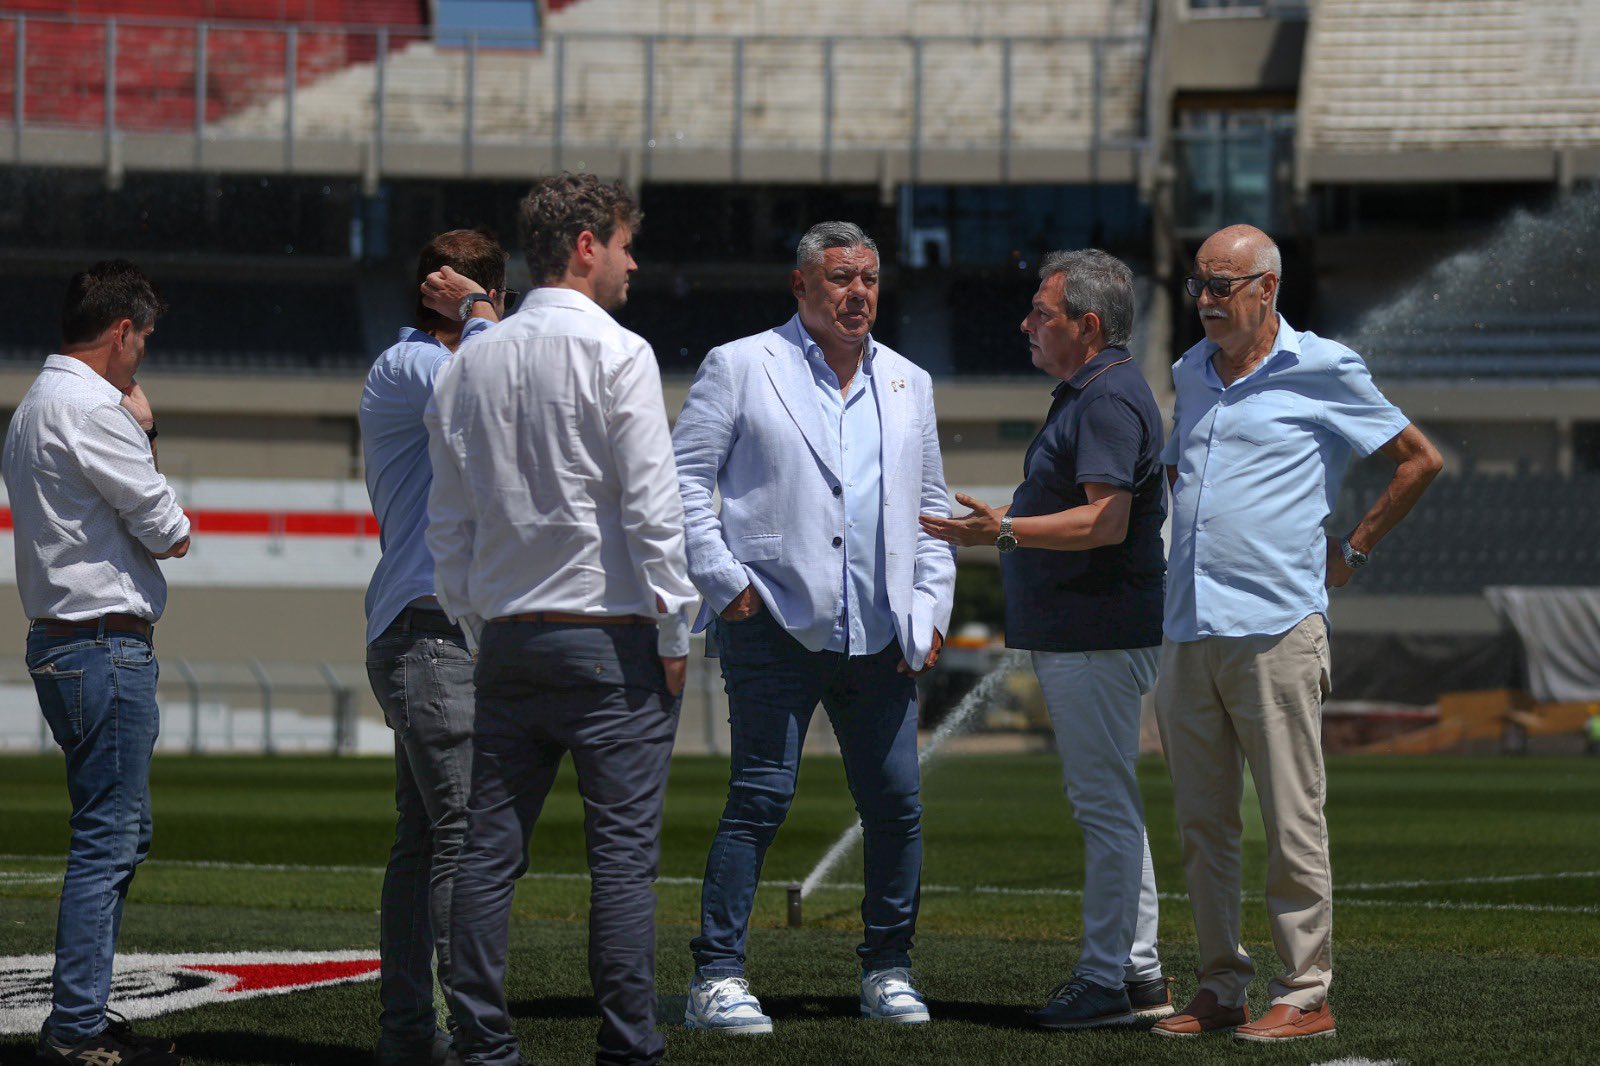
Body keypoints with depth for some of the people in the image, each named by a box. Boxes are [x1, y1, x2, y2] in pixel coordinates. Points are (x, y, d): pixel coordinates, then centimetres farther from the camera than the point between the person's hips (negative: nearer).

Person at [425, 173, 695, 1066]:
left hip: (508, 633, 6)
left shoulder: (469, 363, 11)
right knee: (624, 850, -5)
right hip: (610, 632, -6)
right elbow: (650, 502, -12)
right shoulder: (615, 354, -7)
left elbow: (448, 522, 13)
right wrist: (674, 626, -6)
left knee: (490, 848, 6)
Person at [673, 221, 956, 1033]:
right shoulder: (740, 368, 3)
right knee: (761, 798, -8)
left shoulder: (907, 383, 17)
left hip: (880, 634, 5)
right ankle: (716, 979, -4)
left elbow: (931, 507, 21)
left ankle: (887, 972, 17)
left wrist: (931, 608, 10)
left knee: (895, 805, 4)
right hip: (776, 625, -5)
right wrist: (724, 583, -7)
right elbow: (684, 478, 0)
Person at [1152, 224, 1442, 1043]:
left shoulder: (1321, 371, -2)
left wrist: (1354, 551, 4)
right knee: (1202, 827, 8)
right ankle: (1220, 988, 14)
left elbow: (1419, 459, 4)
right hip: (1186, 634, 6)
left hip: (1275, 629, -6)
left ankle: (1306, 993, 0)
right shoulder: (1192, 374, 16)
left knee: (1291, 825, -4)